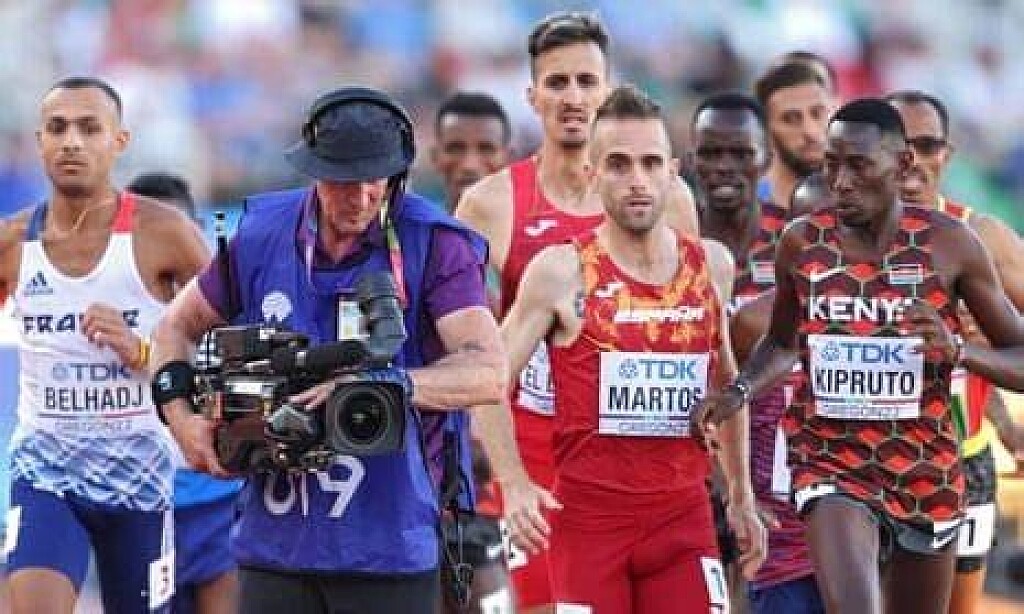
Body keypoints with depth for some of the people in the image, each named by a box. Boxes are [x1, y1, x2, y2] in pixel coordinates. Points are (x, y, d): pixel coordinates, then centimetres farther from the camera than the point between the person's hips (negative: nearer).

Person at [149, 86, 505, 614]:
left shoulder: (434, 245, -6)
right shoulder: (263, 234, 5)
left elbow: (489, 372, -18)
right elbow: (177, 326, 20)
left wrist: (383, 384, -31)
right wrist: (180, 415, 3)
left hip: (390, 549, -3)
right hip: (275, 544, 3)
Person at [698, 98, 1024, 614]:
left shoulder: (949, 244, -5)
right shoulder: (802, 243, -1)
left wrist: (958, 351, -21)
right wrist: (739, 392, -2)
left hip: (925, 468, 1)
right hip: (830, 459, -1)